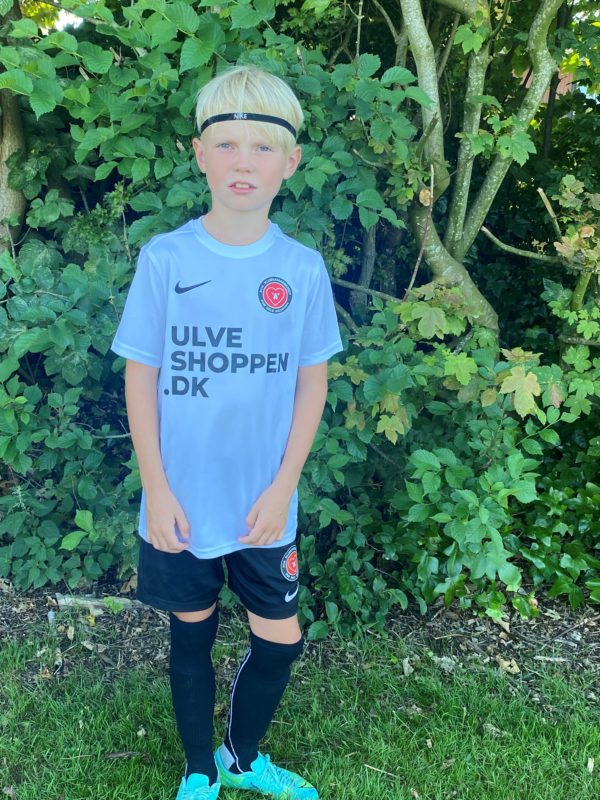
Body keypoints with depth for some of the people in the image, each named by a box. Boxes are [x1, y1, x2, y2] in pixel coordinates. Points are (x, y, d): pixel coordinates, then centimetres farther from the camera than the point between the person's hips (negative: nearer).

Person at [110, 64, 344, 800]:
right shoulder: (164, 259, -9)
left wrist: (284, 485, -6)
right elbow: (140, 377, -5)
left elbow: (313, 381, 0)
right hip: (181, 501, -1)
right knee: (192, 633, 16)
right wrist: (156, 490, -8)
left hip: (264, 503, 1)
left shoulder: (303, 269, -5)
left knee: (280, 640, 10)